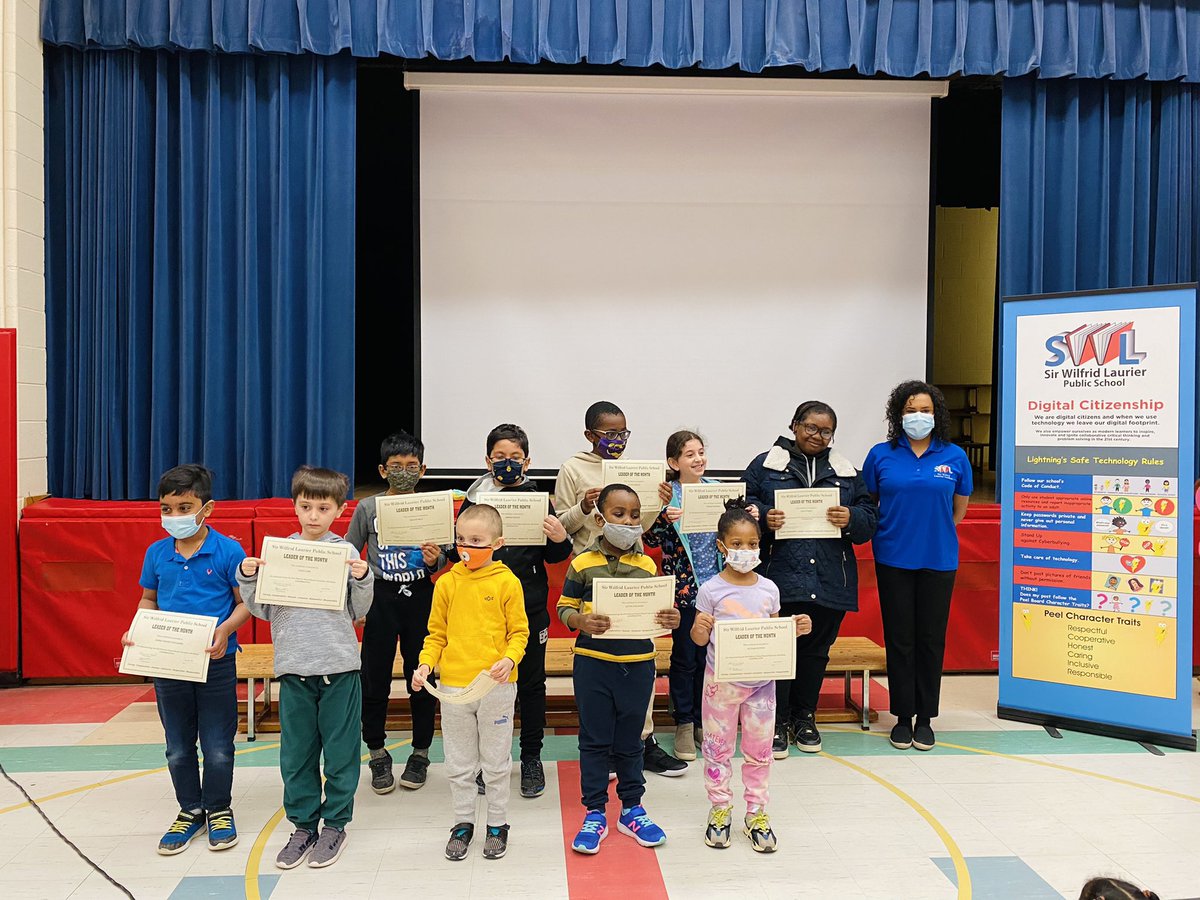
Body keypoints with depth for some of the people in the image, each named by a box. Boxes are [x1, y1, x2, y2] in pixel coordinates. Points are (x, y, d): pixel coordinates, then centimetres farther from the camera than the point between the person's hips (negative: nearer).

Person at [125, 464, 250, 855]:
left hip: (215, 663, -4)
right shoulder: (156, 553, 2)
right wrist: (135, 630, -4)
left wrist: (225, 629, -23)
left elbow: (245, 602, -7)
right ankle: (190, 810, 34)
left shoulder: (228, 551, -11)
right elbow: (148, 599, 13)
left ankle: (219, 810, 28)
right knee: (178, 747, 16)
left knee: (218, 747, 8)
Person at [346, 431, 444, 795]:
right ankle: (377, 755, 20)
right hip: (381, 598, 0)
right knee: (374, 679, 4)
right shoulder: (367, 508, 1)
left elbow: (445, 561, 6)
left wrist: (434, 562, -17)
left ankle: (420, 754, 22)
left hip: (421, 597, 0)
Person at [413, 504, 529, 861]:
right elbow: (437, 633, 8)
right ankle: (463, 823, 31)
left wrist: (509, 659, -20)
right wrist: (425, 663, -7)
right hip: (453, 685, 3)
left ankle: (497, 824, 28)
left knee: (496, 761, 12)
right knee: (459, 764, 14)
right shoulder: (447, 583, 2)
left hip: (496, 686, -2)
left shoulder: (507, 582, -6)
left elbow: (519, 631, -2)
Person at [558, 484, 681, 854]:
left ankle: (632, 808, 29)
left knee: (629, 741, 14)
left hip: (637, 663, 2)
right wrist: (582, 621, -22)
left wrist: (670, 620, -13)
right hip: (593, 661, -2)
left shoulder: (648, 566, 3)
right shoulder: (583, 564, -4)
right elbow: (565, 607, -1)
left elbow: (658, 612, 8)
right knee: (594, 740, 7)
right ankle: (595, 813, 21)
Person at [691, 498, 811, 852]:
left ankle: (756, 814, 25)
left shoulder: (768, 589, 0)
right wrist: (699, 628, -27)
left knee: (759, 749, 11)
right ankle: (720, 810, 26)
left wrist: (796, 630, -9)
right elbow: (699, 639, -5)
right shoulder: (711, 590, -10)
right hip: (721, 680, -2)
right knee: (718, 747, 9)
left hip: (761, 681, 3)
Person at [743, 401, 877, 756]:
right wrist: (763, 515, -16)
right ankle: (776, 721, 10)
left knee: (815, 651, 12)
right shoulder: (766, 464, 5)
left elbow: (870, 517, 12)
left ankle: (804, 717, 28)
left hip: (830, 581, 4)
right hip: (780, 577, -3)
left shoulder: (846, 471, 15)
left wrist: (851, 519, -9)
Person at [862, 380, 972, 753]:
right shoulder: (881, 455, 0)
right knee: (899, 639, 5)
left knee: (931, 639, 7)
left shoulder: (955, 457, 2)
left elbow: (959, 508, 15)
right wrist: (898, 531, 8)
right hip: (893, 560, 0)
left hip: (939, 560, 1)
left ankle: (925, 719, 19)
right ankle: (902, 717, 17)